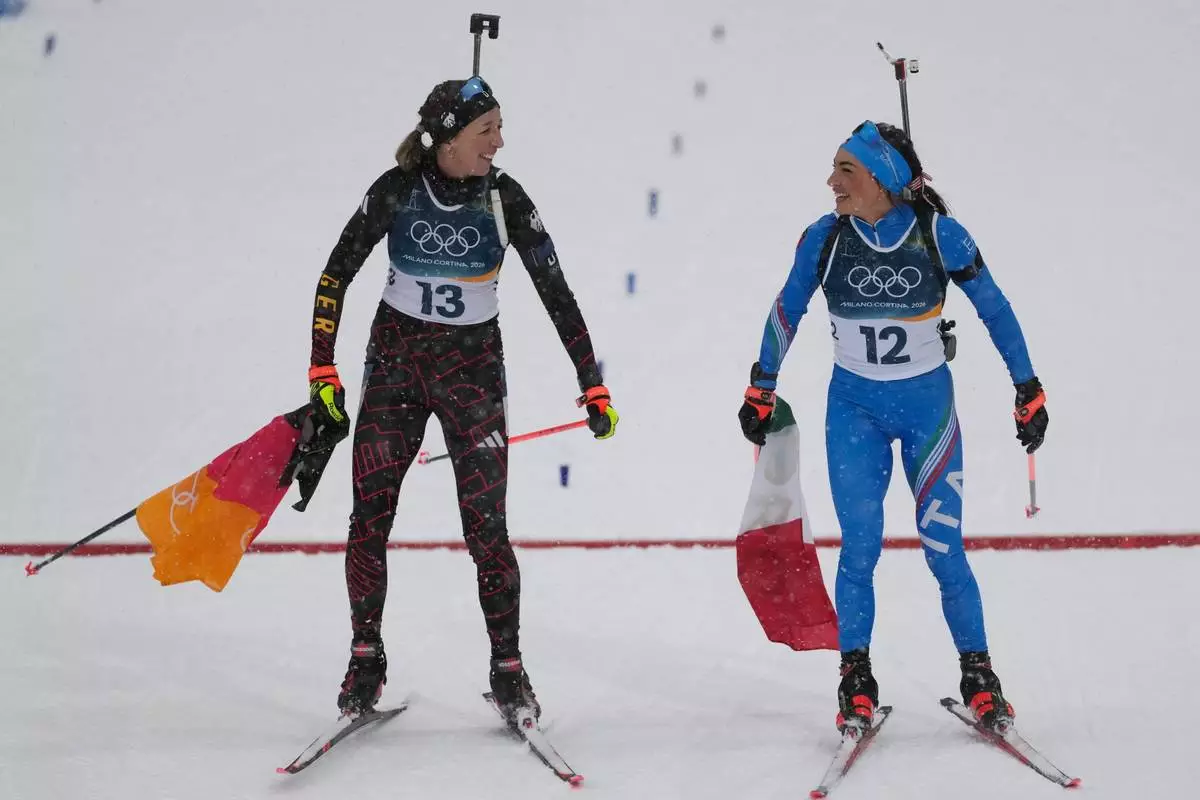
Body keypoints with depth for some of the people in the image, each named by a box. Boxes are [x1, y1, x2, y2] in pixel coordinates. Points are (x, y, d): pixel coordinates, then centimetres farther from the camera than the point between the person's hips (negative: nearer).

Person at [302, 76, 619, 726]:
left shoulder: (504, 198, -7)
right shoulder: (397, 190, -8)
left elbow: (555, 292, -4)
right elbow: (335, 276, -1)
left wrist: (593, 385, -6)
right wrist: (323, 374, -6)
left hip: (473, 367, -1)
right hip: (395, 358, 1)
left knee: (486, 526, -7)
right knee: (369, 518, -2)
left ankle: (508, 670, 6)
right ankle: (366, 660, 14)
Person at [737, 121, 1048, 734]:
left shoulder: (940, 236, -14)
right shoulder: (824, 238, -9)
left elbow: (995, 311, -2)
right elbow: (785, 313, 6)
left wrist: (1029, 390, 2)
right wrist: (759, 391, 11)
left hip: (929, 405, -1)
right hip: (854, 409, 1)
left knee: (943, 548, -1)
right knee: (860, 547, -5)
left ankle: (979, 678, 14)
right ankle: (855, 682, 8)